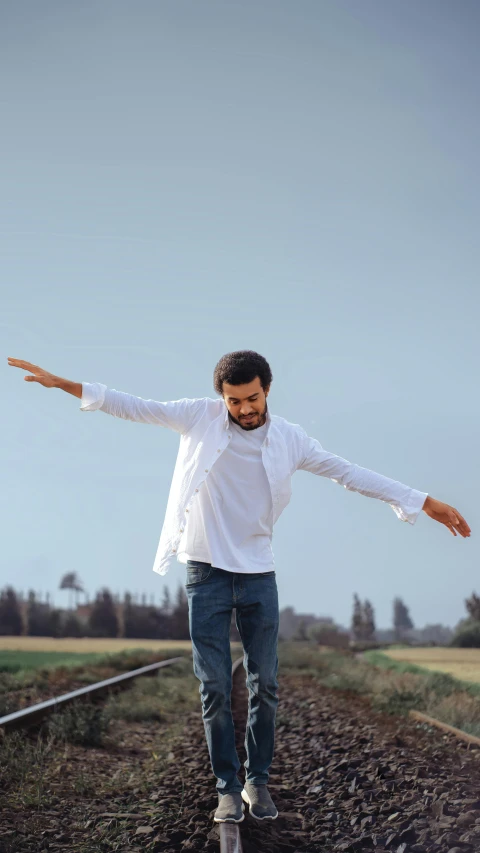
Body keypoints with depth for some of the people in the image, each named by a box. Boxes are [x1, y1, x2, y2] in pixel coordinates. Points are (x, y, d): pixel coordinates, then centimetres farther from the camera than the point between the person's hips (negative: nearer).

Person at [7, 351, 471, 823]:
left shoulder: (290, 439, -1)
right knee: (214, 687, 1)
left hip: (258, 575, 1)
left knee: (264, 685, 4)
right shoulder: (201, 417, -4)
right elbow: (134, 407, -4)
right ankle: (227, 788, 11)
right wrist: (63, 384, -12)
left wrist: (427, 504, 0)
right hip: (205, 573, -1)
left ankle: (258, 781, 19)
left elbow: (350, 473, 1)